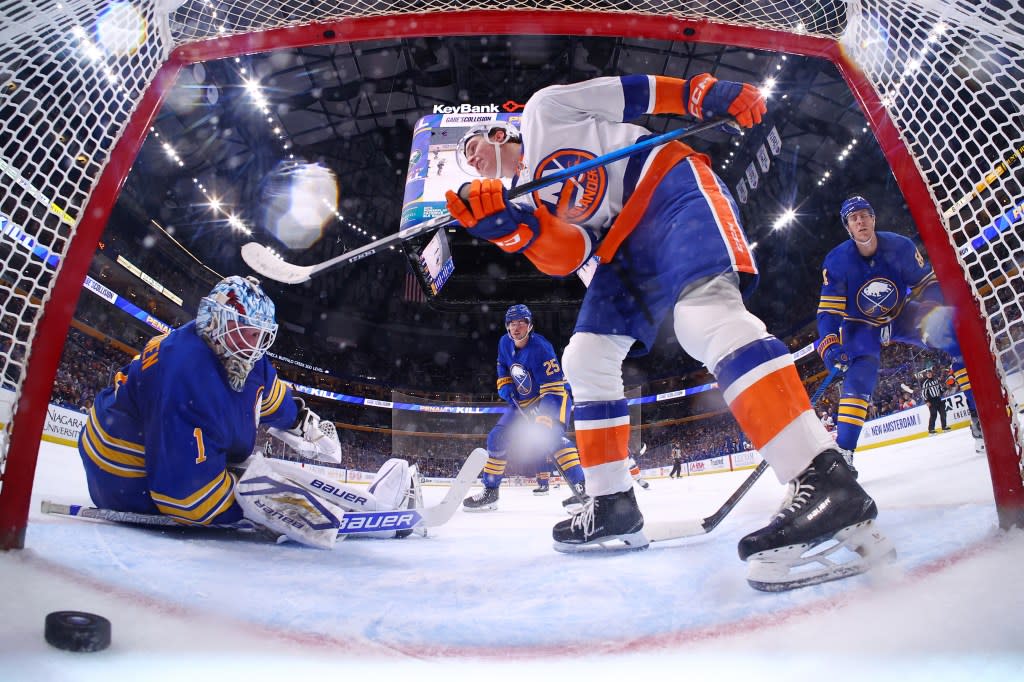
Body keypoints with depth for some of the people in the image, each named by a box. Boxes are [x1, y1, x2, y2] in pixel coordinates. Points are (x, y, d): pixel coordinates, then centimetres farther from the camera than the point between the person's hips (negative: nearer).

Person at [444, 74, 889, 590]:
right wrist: (507, 227, -15)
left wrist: (705, 92, -9)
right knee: (585, 357, 2)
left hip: (671, 186, -7)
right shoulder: (526, 198, 21)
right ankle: (613, 507, 9)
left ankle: (826, 481, -44)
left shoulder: (543, 109, 12)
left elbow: (630, 93, 5)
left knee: (703, 314, -32)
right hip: (626, 248, 8)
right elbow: (567, 256, 2)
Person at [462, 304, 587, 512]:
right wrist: (506, 388, -2)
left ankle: (581, 487, -36)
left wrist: (545, 420, -41)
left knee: (550, 436, -34)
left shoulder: (540, 348, -27)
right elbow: (503, 369, 17)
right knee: (498, 438, 0)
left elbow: (553, 390, -32)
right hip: (522, 401, 7)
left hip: (553, 396, -7)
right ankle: (490, 491, 14)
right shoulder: (504, 343, -5)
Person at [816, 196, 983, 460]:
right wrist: (829, 345, -32)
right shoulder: (836, 262, -20)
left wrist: (946, 310, -22)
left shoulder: (900, 246, -18)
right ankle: (843, 451, -21)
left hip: (902, 316, 2)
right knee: (858, 376, -23)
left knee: (954, 333, -19)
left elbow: (926, 283, -6)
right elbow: (828, 310, -18)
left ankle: (981, 414, -10)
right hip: (862, 327, -2)